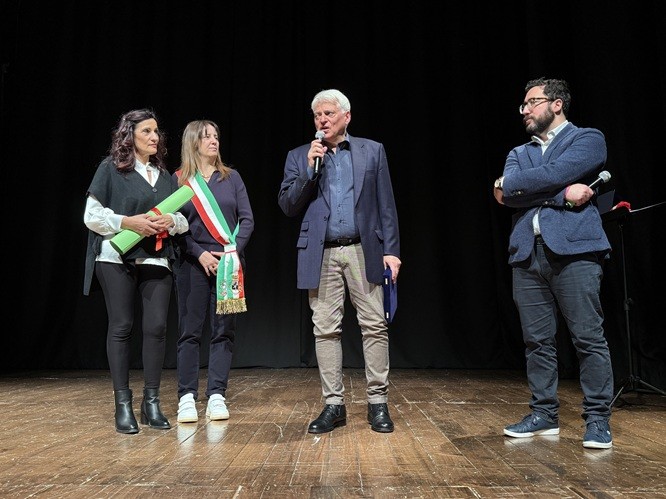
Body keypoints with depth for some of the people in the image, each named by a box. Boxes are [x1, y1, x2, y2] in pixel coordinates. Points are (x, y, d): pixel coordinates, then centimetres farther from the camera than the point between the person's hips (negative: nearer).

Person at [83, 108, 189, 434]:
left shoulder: (166, 176, 16)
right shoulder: (110, 169, 4)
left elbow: (183, 220, 16)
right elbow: (91, 215, -1)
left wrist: (171, 221, -7)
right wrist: (128, 222, -14)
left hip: (156, 260, 3)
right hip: (116, 259, -3)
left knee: (156, 327, -4)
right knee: (121, 326, -1)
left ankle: (151, 403, 8)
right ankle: (122, 405, 8)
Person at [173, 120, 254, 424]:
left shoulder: (231, 177, 10)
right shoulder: (178, 180, 4)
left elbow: (247, 219, 6)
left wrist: (234, 250, -8)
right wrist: (200, 254, -11)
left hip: (229, 264, 2)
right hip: (193, 264, -2)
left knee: (224, 331, 3)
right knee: (190, 331, 2)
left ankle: (216, 396, 11)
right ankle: (187, 397, 10)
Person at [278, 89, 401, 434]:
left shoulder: (372, 150, 9)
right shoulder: (299, 156, 11)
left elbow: (386, 205, 5)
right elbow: (287, 206, 2)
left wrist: (391, 249, -3)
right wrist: (309, 168, -9)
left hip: (364, 250, 0)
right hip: (321, 254, 1)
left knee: (374, 326, 0)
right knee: (325, 329, 3)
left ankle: (378, 403, 11)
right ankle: (333, 404, 13)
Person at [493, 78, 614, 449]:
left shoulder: (588, 139, 8)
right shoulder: (519, 153, 22)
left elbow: (552, 175, -11)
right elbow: (508, 194, 2)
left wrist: (508, 184, 3)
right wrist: (562, 195, -8)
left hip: (575, 249, -5)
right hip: (528, 252, 5)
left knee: (589, 338, -3)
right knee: (537, 341, 7)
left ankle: (598, 419, 8)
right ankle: (544, 415, 18)